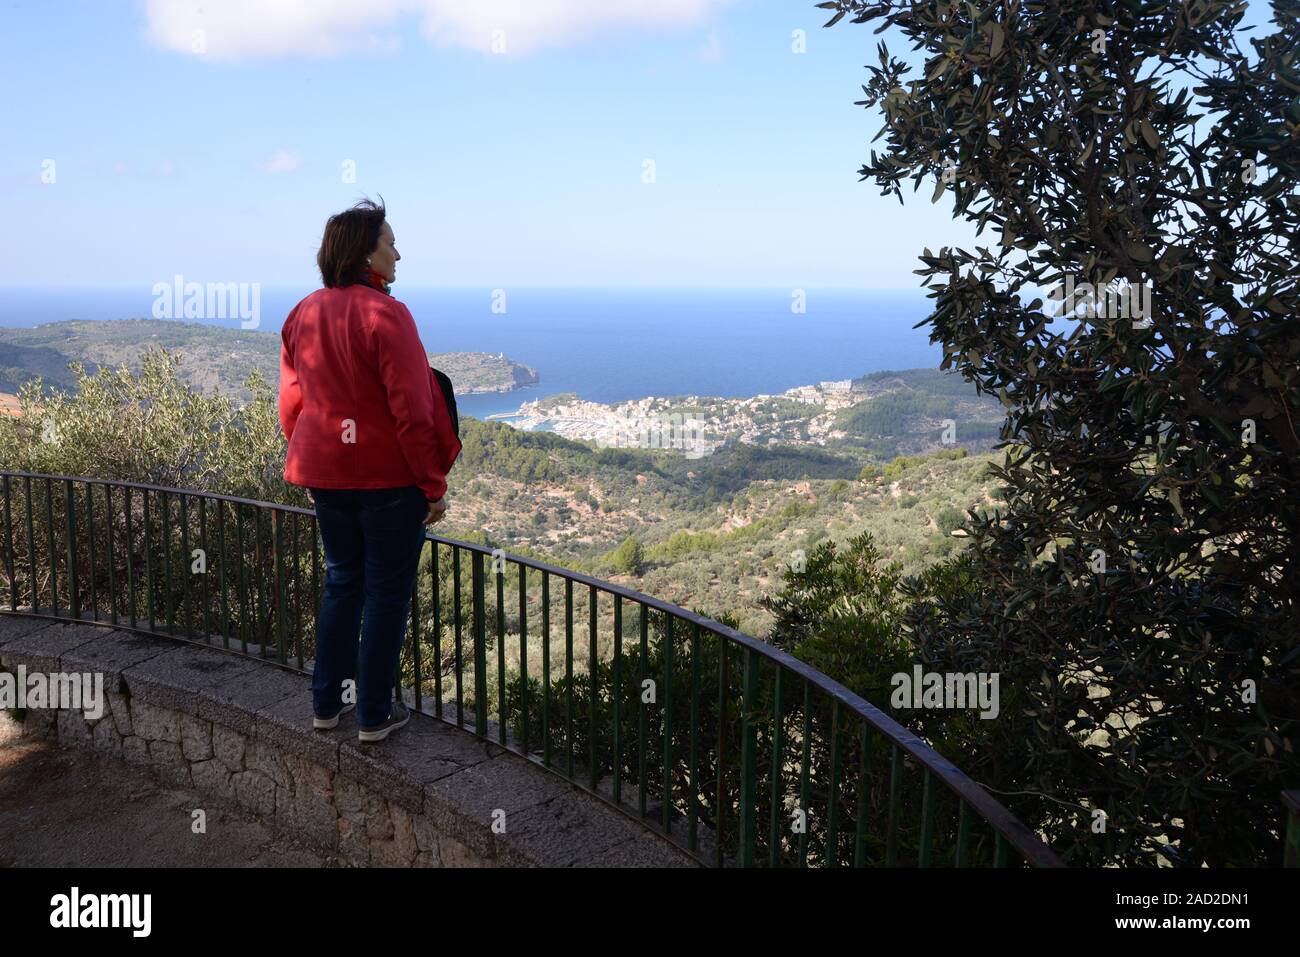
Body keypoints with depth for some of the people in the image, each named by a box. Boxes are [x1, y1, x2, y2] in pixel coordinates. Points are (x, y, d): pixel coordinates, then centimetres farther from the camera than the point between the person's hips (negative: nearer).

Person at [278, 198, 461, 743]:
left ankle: (326, 703, 28)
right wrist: (434, 486, -12)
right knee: (388, 593, 6)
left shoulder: (302, 316, 6)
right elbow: (412, 412, -18)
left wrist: (310, 471, 21)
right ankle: (374, 714, 16)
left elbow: (291, 404, 11)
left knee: (341, 583, 20)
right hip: (389, 478, -7)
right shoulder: (384, 315, -17)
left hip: (326, 475, 7)